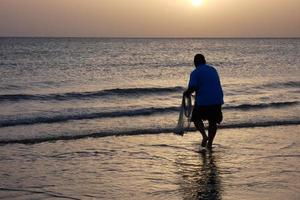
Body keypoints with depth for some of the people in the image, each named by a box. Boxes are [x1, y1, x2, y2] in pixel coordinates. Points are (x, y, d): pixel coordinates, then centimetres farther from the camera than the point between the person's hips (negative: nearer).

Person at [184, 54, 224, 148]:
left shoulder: (195, 73, -5)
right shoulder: (213, 70, 14)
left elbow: (192, 88, -15)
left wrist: (186, 93, 5)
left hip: (203, 100, -5)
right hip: (217, 99, 5)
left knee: (196, 118, 15)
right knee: (213, 121, 16)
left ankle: (204, 136, -7)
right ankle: (210, 143, 13)